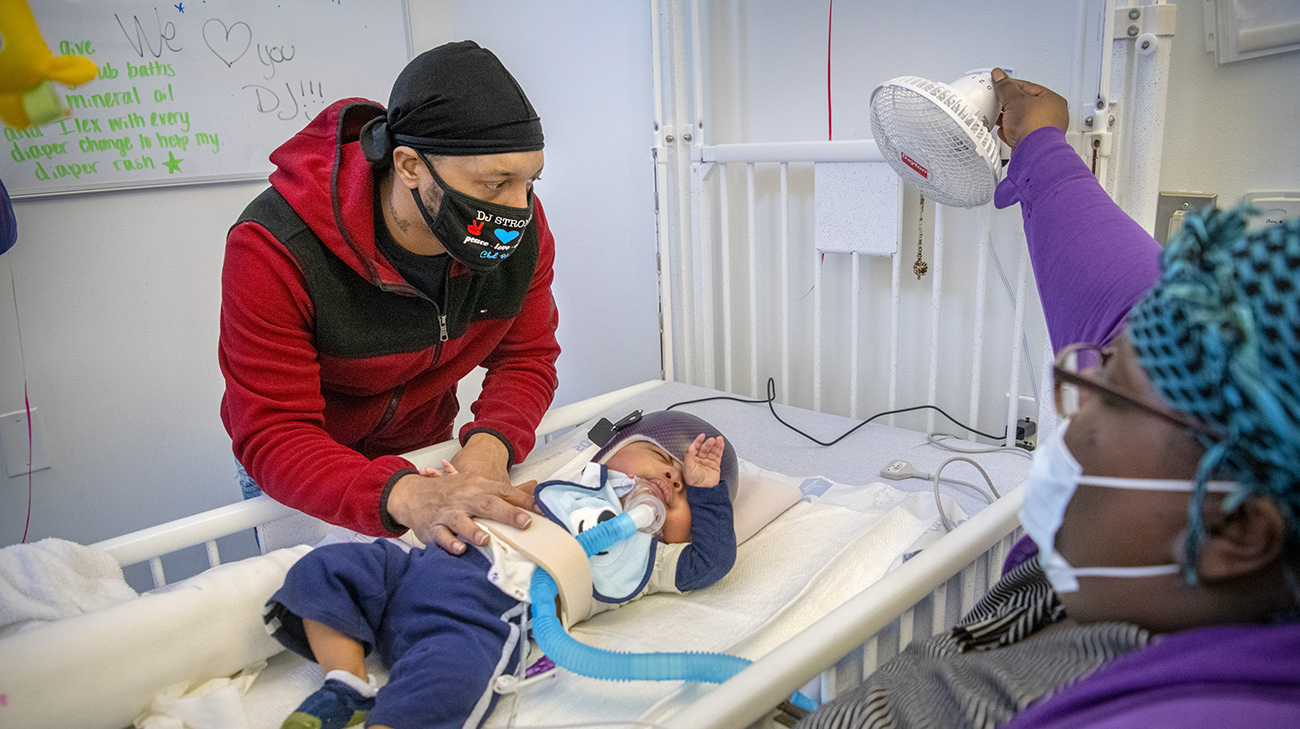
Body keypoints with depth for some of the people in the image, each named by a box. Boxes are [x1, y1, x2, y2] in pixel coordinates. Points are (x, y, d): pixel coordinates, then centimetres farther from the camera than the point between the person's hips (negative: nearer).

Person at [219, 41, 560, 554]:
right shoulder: (276, 251, -35)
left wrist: (491, 443, -36)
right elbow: (273, 435, -35)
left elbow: (527, 358, -13)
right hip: (300, 473, -3)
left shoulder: (523, 231, -22)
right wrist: (406, 497, -54)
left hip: (425, 452, 4)